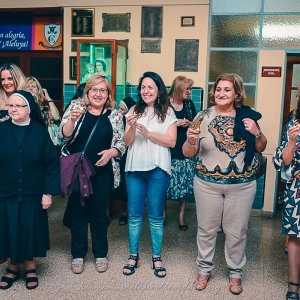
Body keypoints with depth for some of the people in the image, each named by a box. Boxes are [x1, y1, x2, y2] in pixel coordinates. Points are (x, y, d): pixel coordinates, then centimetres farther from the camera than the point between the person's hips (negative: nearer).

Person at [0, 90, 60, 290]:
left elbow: (52, 163, -3)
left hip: (33, 195, -1)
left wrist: (48, 192, -8)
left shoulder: (40, 132, -4)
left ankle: (31, 268, 28)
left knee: (30, 231, 9)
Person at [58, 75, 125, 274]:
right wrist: (72, 119, -25)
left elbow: (121, 143, 3)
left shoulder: (115, 115, 2)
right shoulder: (76, 107, 0)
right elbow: (64, 136, -8)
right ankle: (78, 254, 25)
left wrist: (111, 152, -17)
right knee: (77, 212, 9)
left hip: (102, 172, 0)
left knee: (99, 212, 11)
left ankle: (101, 253, 27)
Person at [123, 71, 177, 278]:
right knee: (134, 214, 8)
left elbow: (172, 141, -8)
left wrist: (148, 133, -17)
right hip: (134, 168, 2)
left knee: (156, 215, 6)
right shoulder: (134, 111, 5)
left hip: (158, 169, -2)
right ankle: (133, 256, 21)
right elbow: (127, 142, 3)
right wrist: (131, 127, -17)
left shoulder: (168, 113, 0)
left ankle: (157, 257, 19)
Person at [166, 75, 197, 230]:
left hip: (186, 150, 4)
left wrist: (189, 124, -8)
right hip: (168, 149, -3)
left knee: (184, 183, 6)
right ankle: (163, 212, 21)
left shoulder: (189, 104, 9)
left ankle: (181, 215, 19)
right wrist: (175, 123, -17)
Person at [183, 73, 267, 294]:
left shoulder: (247, 116, -1)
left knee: (237, 232, 12)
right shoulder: (203, 116, -4)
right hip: (207, 184, 0)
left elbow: (261, 148, 8)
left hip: (242, 185, 1)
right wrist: (192, 141, -23)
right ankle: (204, 269, 32)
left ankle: (235, 272, 32)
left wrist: (256, 132, -12)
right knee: (207, 229, 12)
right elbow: (187, 153, -2)